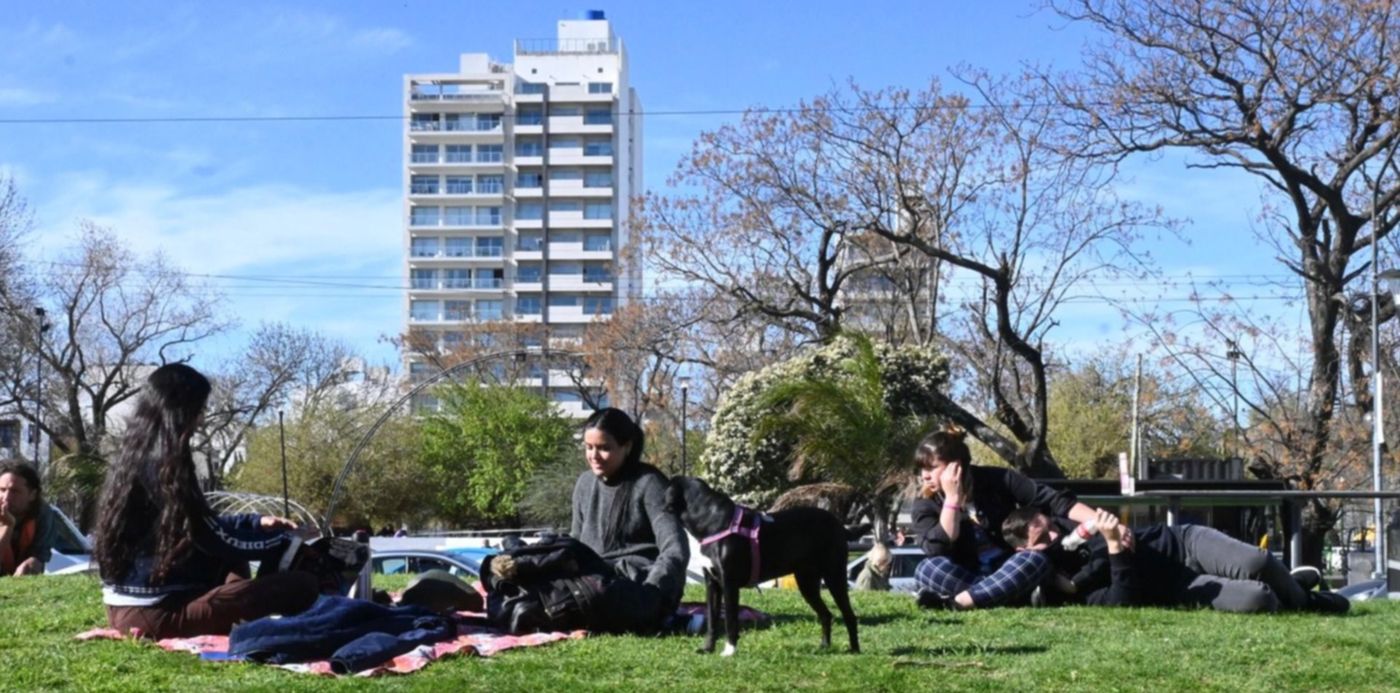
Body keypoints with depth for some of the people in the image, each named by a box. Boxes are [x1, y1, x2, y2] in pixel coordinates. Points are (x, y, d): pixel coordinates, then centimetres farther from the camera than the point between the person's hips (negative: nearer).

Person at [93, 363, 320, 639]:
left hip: (124, 608, 10)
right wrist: (283, 543, 6)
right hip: (156, 614, -10)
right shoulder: (163, 464, -13)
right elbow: (213, 540, -8)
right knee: (301, 585, -18)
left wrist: (257, 522, 27)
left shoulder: (134, 457, 15)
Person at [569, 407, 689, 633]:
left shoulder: (648, 484, -8)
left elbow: (675, 551, -15)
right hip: (598, 579, 7)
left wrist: (646, 594, -28)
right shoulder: (585, 483, 12)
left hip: (640, 584, -7)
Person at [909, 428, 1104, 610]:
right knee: (927, 568, -29)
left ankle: (953, 603, -40)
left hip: (1010, 574, 0)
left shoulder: (997, 480, -6)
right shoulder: (924, 506, -6)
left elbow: (1053, 500, -9)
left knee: (1036, 559, -32)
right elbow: (938, 551, -22)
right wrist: (952, 498, -24)